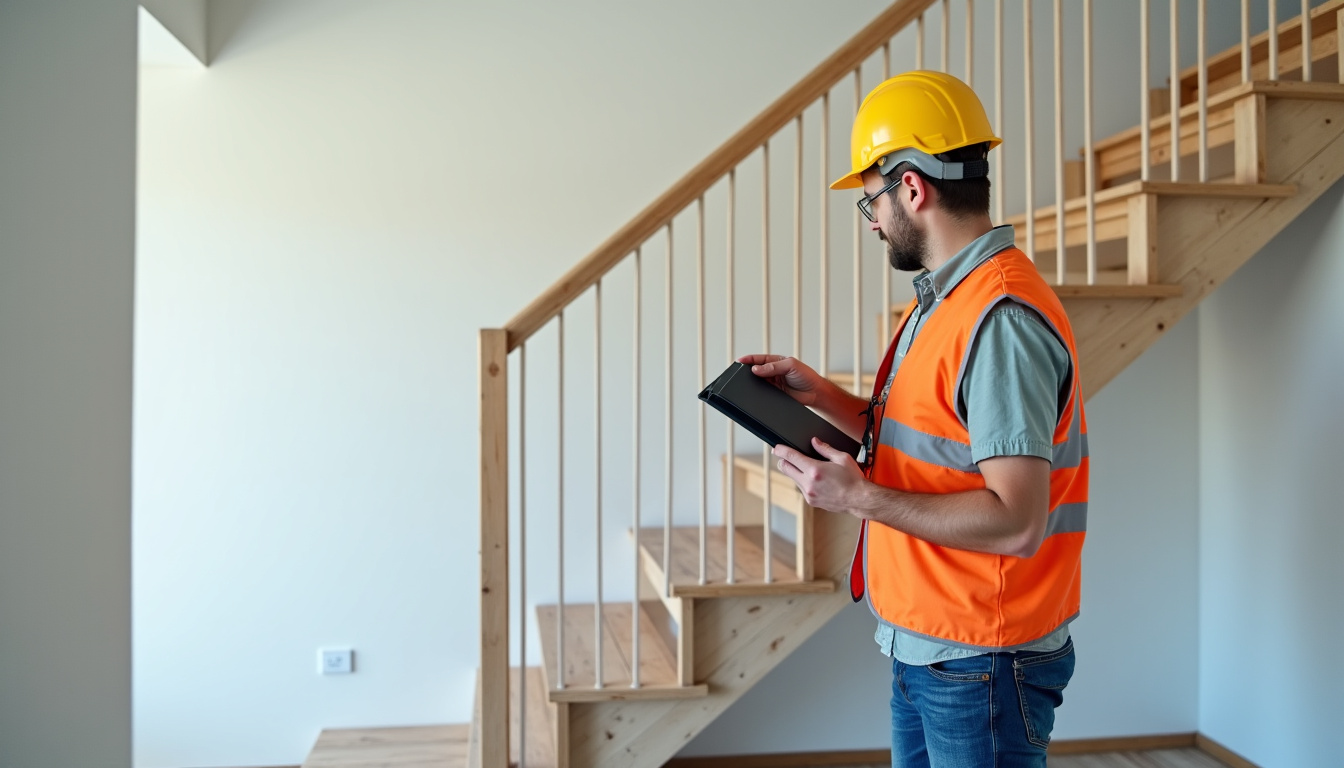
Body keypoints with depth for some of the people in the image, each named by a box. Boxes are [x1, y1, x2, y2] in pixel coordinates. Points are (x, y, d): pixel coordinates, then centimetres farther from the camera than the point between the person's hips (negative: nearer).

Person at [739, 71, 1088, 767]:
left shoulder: (999, 320, -24)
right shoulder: (944, 299, 10)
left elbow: (1016, 523, -27)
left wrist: (860, 497, -24)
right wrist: (817, 394, 7)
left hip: (981, 666, -9)